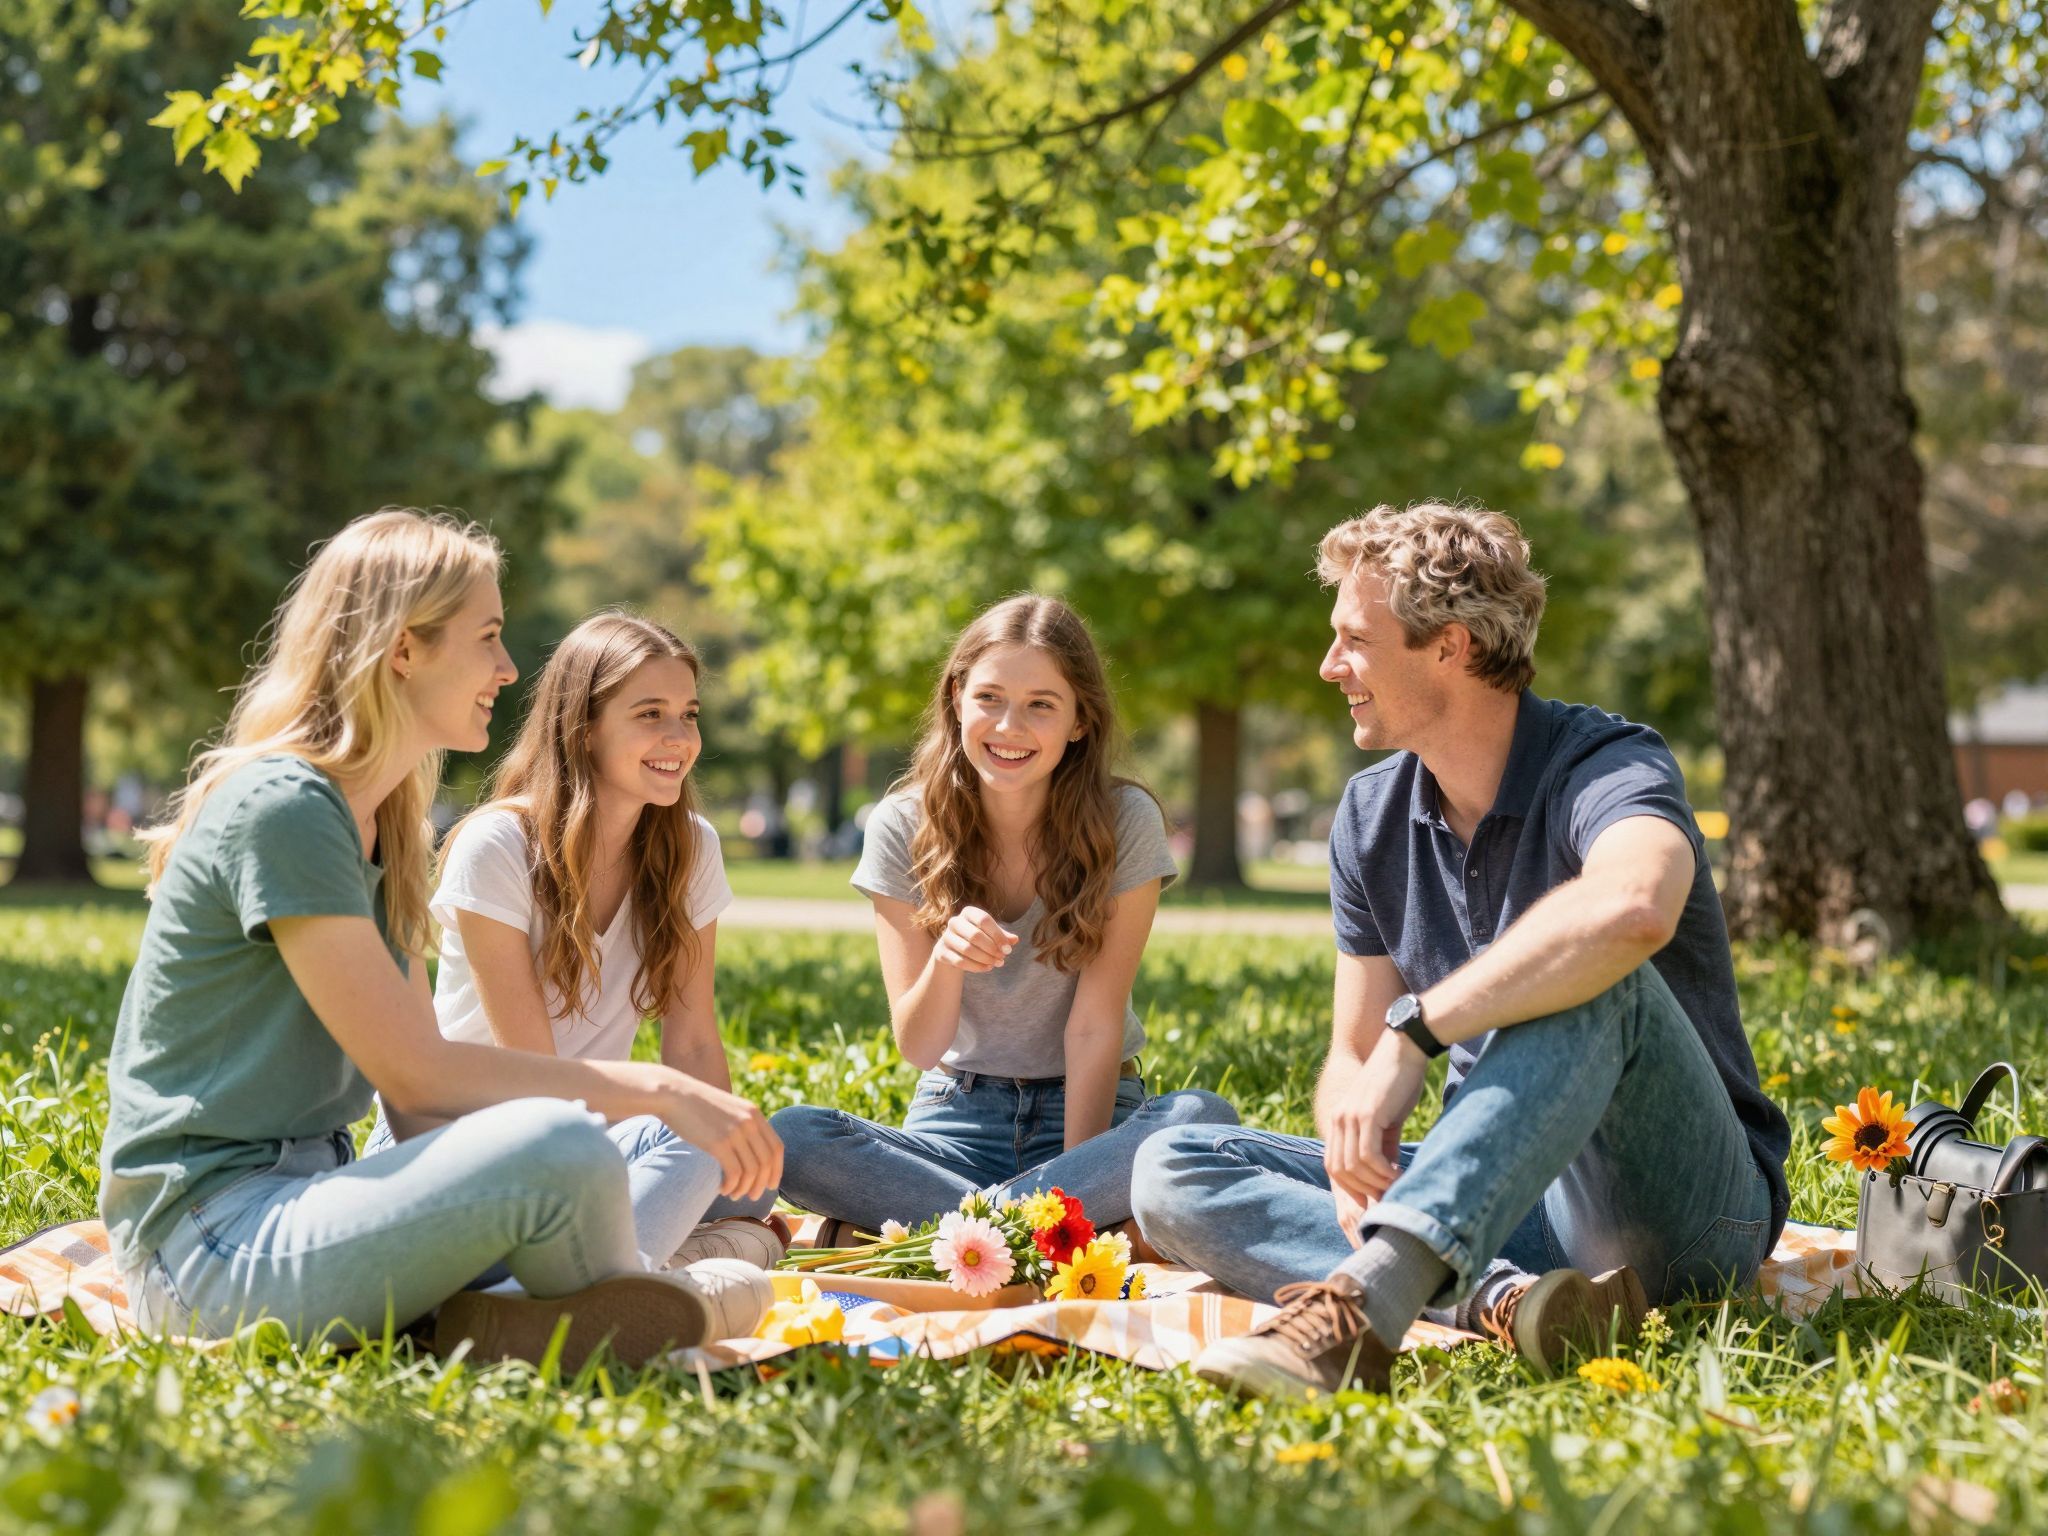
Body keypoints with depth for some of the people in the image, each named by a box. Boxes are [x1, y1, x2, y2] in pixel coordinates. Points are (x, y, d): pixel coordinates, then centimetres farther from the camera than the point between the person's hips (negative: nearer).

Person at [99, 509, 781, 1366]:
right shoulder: (279, 807, -16)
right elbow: (413, 1075, -20)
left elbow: (420, 1079, 6)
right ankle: (670, 1317, -1)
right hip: (210, 1242, -9)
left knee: (668, 1165, 7)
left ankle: (483, 1319, -13)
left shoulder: (377, 823, 13)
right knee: (558, 1147, -28)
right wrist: (655, 1088, -18)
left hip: (300, 1193, 10)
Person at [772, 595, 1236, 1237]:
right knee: (791, 1137, -28)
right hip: (958, 1118, 1)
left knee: (1205, 1120, -33)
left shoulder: (1125, 823, -9)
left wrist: (1074, 1181, -22)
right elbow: (918, 1049, -8)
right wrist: (945, 961, -29)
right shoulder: (903, 827, -6)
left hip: (1088, 1110, 0)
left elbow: (1095, 1024, -11)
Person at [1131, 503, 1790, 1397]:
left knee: (1590, 982, -36)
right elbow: (1353, 1055, 9)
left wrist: (1414, 1031, -36)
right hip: (1503, 1204, 7)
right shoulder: (1371, 816, 7)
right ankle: (1501, 1298, -32)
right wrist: (1357, 1156, -15)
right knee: (1172, 1171, -9)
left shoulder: (1606, 769, -15)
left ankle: (1364, 1309, -48)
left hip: (1684, 1206, -6)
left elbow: (1632, 911, -41)